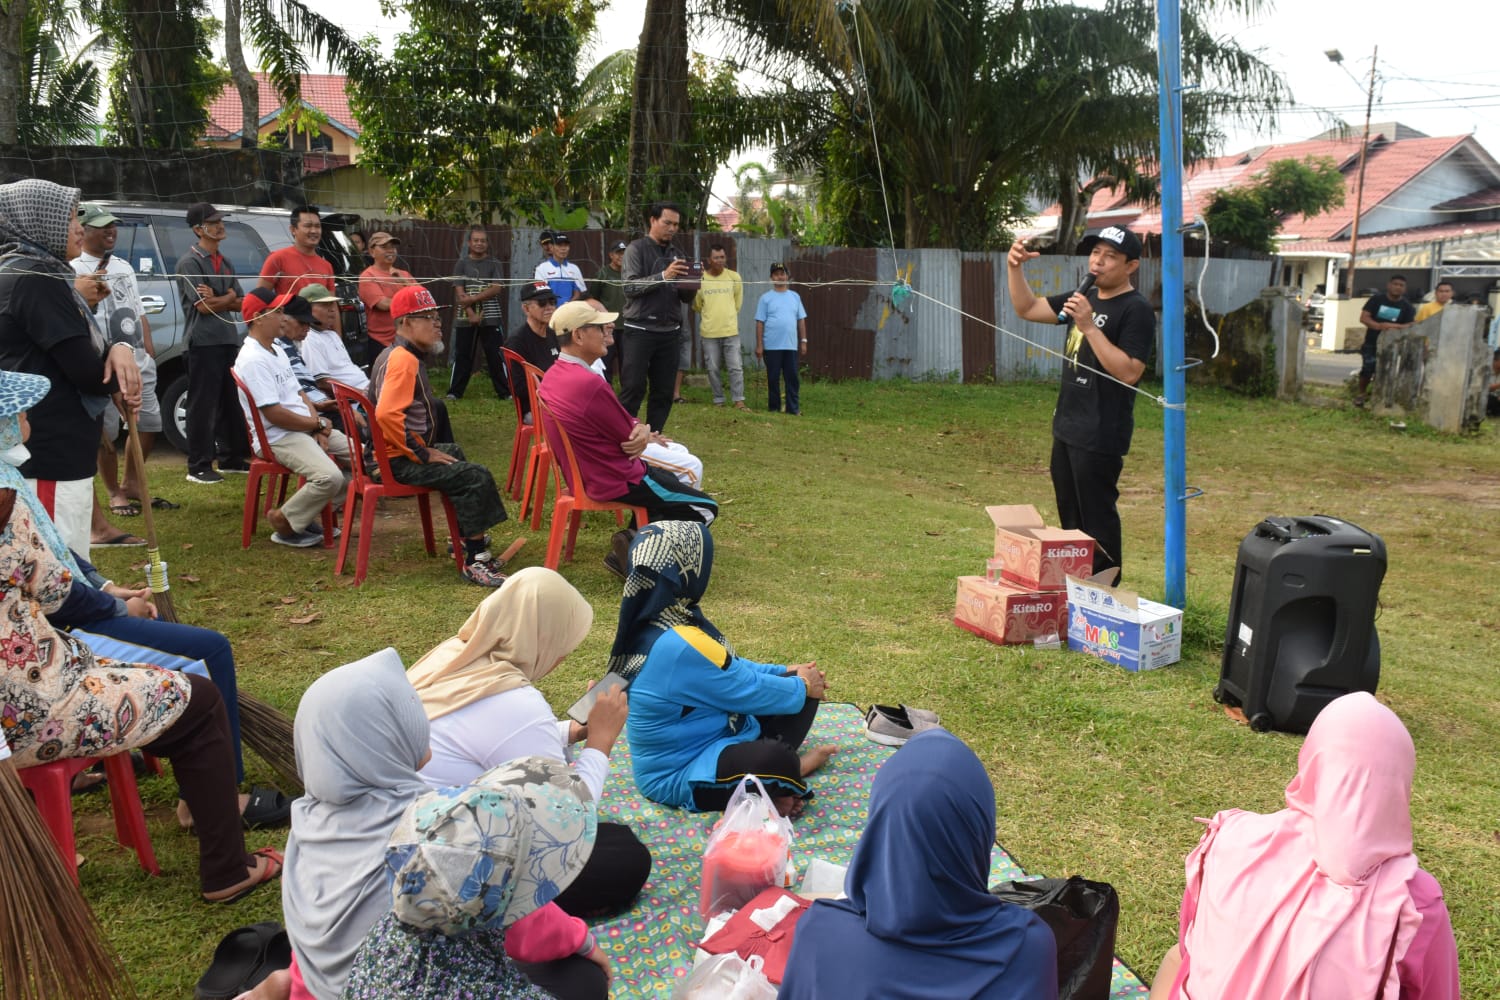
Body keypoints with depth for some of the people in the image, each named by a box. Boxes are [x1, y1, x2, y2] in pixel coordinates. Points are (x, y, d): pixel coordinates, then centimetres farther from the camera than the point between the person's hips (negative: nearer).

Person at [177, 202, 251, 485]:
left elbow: (239, 302, 10)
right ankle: (199, 467, -3)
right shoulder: (190, 262, -6)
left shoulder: (225, 263, 17)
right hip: (204, 341, -8)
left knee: (231, 402, 12)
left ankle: (231, 458, 21)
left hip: (229, 339, 8)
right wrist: (228, 299, 2)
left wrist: (217, 299, -9)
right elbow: (203, 306, -13)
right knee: (203, 405, -6)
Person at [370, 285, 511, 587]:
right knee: (475, 476, -21)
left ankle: (468, 536, 40)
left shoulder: (399, 355, 15)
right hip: (398, 461, -11)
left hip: (399, 453, 11)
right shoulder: (404, 360, -19)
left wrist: (427, 447, 15)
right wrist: (423, 453, -23)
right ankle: (474, 561, -19)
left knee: (454, 453, 33)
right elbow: (387, 414, -33)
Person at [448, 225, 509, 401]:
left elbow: (496, 289, -8)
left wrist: (472, 298, -16)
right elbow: (460, 293, -2)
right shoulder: (461, 264, 6)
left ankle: (504, 392, 2)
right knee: (462, 355, 4)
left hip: (490, 318, -1)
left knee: (496, 355, -1)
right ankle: (455, 392, 10)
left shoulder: (494, 264, 5)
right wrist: (471, 314, -13)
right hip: (465, 318, 1)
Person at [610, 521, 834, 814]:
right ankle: (791, 768, -4)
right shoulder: (681, 646, -30)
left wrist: (785, 672, 15)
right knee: (778, 761, -38)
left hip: (686, 747, 11)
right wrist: (802, 686, 1)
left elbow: (728, 667, 17)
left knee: (792, 685, 12)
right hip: (679, 776, -11)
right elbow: (751, 690, -17)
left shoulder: (651, 624, 2)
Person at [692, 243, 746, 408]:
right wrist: (710, 316, 9)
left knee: (736, 367, -2)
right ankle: (718, 400, 15)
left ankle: (738, 400, 4)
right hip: (709, 332, 0)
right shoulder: (700, 279, -3)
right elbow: (696, 305, 9)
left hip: (731, 330, 0)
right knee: (713, 368, 5)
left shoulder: (734, 277, 0)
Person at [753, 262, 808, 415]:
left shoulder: (795, 296, 10)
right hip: (772, 346, -3)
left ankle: (793, 409, 9)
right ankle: (773, 408, 12)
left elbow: (801, 320, 11)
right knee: (773, 379, 4)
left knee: (793, 378, 4)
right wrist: (759, 345, -7)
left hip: (791, 346, 3)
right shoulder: (766, 298, 0)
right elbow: (760, 322, -2)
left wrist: (803, 341, 6)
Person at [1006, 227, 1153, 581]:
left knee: (1097, 519, -2)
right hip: (1067, 428, 9)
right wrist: (1014, 268, 1)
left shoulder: (1136, 309, -14)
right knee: (1070, 518, 17)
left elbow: (1128, 372, -23)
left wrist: (1089, 327, -26)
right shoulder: (1087, 297, 12)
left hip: (1101, 435, -9)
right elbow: (1027, 309, 16)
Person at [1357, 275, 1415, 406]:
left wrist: (1392, 326, -26)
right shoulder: (1376, 300, 2)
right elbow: (1363, 317, -6)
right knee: (1367, 369, -2)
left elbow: (1411, 326, -8)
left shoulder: (1407, 307, 2)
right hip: (1371, 343, 0)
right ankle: (1361, 394, 14)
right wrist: (1378, 326, -24)